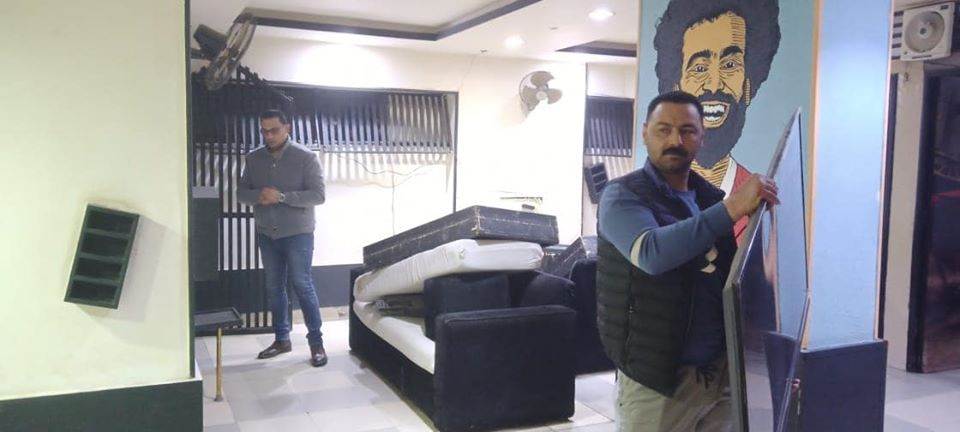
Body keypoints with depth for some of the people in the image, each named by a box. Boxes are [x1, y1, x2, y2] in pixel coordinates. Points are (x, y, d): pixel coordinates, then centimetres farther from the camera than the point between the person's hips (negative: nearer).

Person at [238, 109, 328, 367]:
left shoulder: (306, 157, -8)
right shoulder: (253, 158, 6)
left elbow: (318, 195, -14)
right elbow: (241, 193, 6)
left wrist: (282, 196, -24)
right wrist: (259, 195, -16)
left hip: (298, 234, -5)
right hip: (266, 234, 5)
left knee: (302, 286, -4)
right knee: (275, 288, 11)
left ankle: (316, 342, 6)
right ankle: (281, 339, 24)